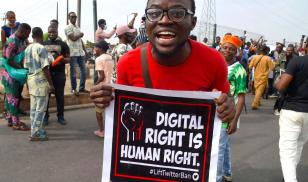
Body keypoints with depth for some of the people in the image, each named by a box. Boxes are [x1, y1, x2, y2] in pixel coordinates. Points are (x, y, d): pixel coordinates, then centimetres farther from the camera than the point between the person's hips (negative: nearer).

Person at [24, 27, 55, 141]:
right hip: (40, 80, -8)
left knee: (34, 107, 13)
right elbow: (45, 68, -18)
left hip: (31, 79, 8)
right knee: (40, 108, -2)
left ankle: (35, 130, 22)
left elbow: (26, 66, 13)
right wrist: (51, 84, -14)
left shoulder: (27, 49, 10)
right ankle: (35, 133, 1)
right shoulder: (41, 48, -14)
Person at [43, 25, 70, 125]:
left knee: (60, 95, 3)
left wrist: (62, 59, -17)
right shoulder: (43, 44, 9)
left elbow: (68, 59, 4)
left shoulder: (63, 44, 5)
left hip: (59, 74, -1)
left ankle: (60, 116, 13)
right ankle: (45, 116, 14)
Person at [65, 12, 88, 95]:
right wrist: (81, 35, 1)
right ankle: (73, 89, 5)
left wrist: (84, 50, 14)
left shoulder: (78, 28, 20)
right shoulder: (68, 28, -4)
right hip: (73, 52, -7)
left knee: (83, 69, 7)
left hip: (80, 52, 7)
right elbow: (73, 38, -15)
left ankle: (82, 87, 15)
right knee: (73, 71, -2)